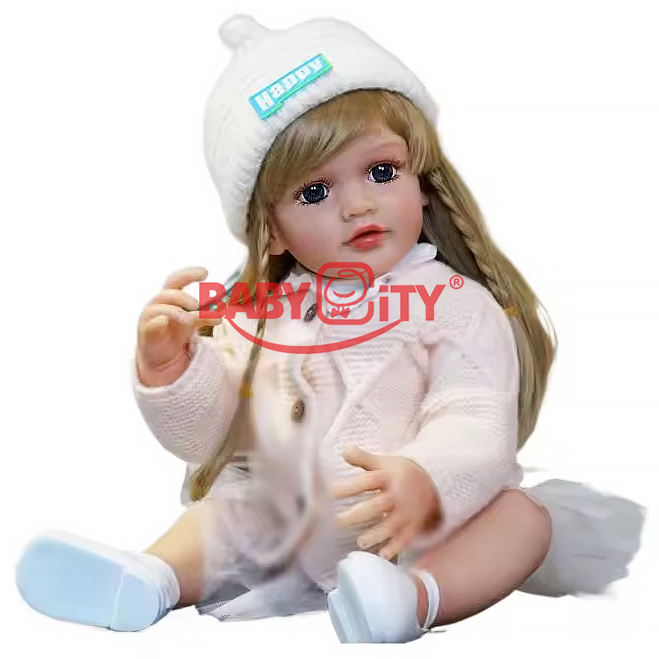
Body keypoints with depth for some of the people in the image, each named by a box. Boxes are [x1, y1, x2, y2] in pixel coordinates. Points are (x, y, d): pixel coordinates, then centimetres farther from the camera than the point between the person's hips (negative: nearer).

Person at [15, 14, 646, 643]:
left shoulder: (455, 304, -10)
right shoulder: (257, 313, 1)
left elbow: (477, 425, -22)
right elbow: (200, 437, 4)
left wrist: (424, 482, -44)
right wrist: (169, 370, -18)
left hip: (424, 532, -4)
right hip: (284, 525, 4)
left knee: (525, 514, -25)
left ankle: (415, 594, -45)